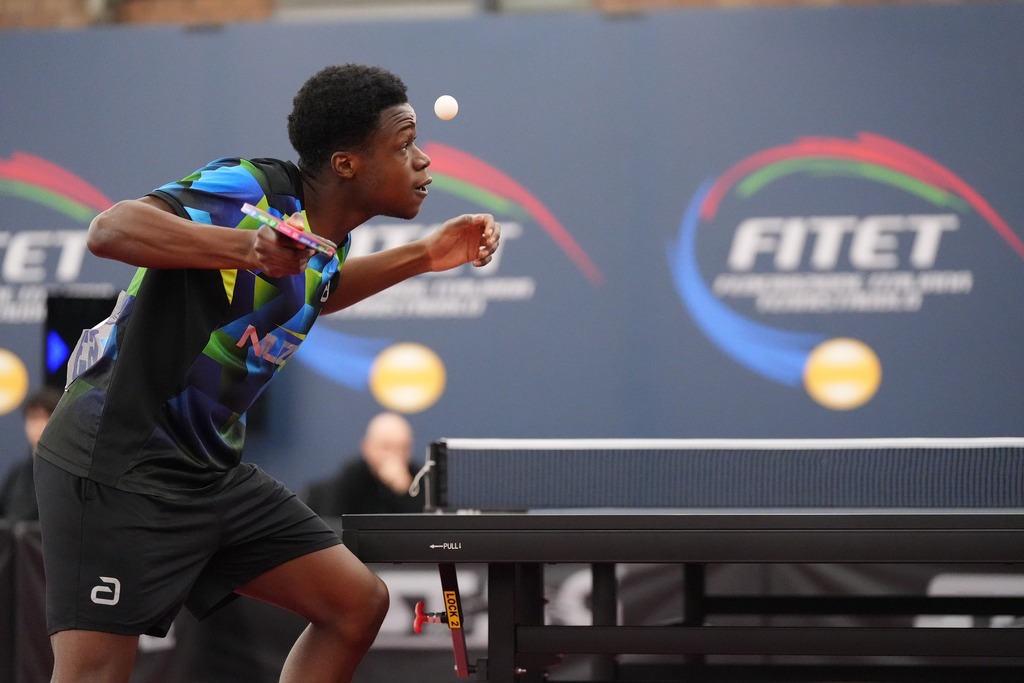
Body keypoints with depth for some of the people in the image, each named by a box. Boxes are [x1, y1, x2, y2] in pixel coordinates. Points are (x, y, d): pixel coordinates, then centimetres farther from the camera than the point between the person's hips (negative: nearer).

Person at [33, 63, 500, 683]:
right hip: (119, 466, -9)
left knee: (357, 602, 6)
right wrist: (246, 246, -44)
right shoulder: (248, 188, -18)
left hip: (211, 468, 9)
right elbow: (111, 229, -31)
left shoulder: (328, 231, 9)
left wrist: (424, 256, 22)